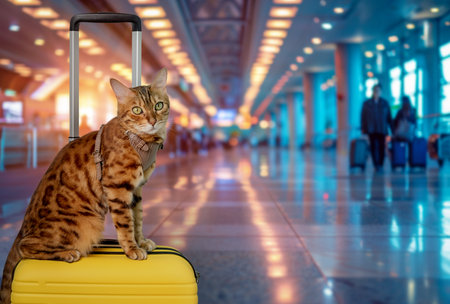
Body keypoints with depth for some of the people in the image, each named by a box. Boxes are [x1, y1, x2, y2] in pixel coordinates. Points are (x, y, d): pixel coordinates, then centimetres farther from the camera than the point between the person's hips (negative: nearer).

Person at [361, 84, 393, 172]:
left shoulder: (385, 103, 8)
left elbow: (389, 117, 10)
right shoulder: (366, 103, 6)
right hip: (371, 130, -1)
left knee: (381, 147, -4)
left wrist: (392, 128, 6)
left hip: (382, 130, 1)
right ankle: (376, 165, -4)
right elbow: (363, 117, 7)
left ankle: (380, 165, 6)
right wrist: (363, 128, 0)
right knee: (373, 147, -7)